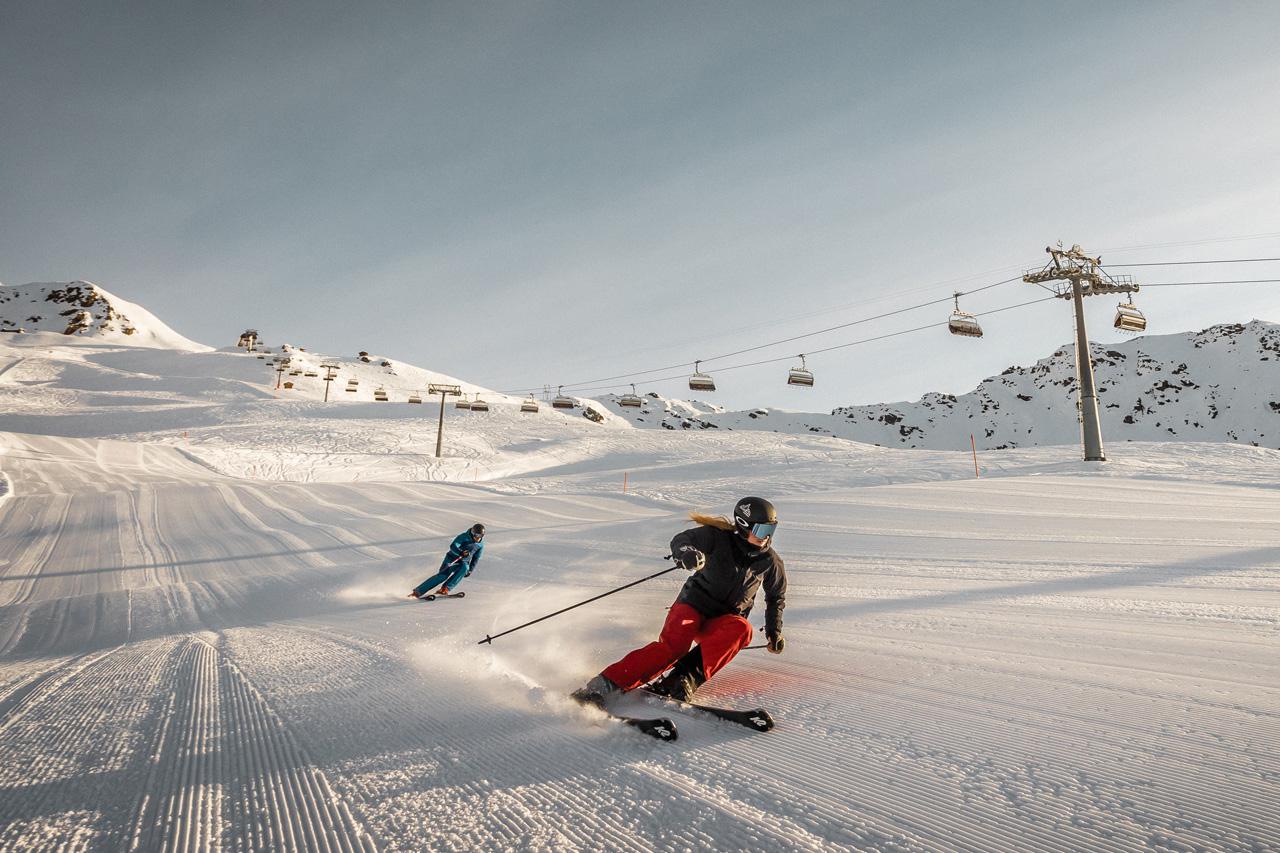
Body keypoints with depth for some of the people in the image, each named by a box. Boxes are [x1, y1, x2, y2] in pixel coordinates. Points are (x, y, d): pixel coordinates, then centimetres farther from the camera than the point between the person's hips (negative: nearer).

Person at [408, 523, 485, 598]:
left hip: (463, 562, 3)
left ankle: (445, 588, -30)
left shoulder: (480, 545, -2)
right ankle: (417, 592, -21)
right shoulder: (464, 537, -14)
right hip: (452, 558, -3)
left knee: (464, 567, -32)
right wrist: (461, 553, -45)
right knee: (443, 575, -24)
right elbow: (453, 547, -27)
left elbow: (476, 559, 9)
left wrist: (470, 570, 0)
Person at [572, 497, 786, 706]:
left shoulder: (770, 562, 0)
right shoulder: (719, 536, -10)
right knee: (673, 644, -31)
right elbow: (681, 540, -20)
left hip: (721, 623, 3)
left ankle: (687, 679, -37)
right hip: (694, 604, -3)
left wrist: (774, 631, 9)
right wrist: (687, 552, -43)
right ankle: (604, 686, -33)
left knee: (741, 629, -32)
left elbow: (776, 598, 18)